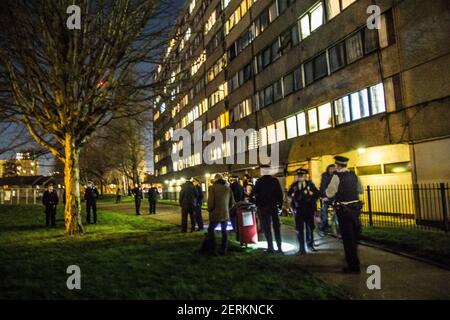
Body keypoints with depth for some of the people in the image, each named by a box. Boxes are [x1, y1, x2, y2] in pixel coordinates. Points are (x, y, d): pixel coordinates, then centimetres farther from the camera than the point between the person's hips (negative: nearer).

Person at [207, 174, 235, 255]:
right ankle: (223, 250, 18)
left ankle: (213, 249, 8)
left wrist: (210, 210, 5)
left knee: (211, 230, 12)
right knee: (224, 231, 15)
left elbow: (210, 202, -13)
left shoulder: (212, 187, -10)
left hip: (216, 214, -4)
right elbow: (232, 202, 7)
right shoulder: (228, 188, 3)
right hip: (226, 214, 4)